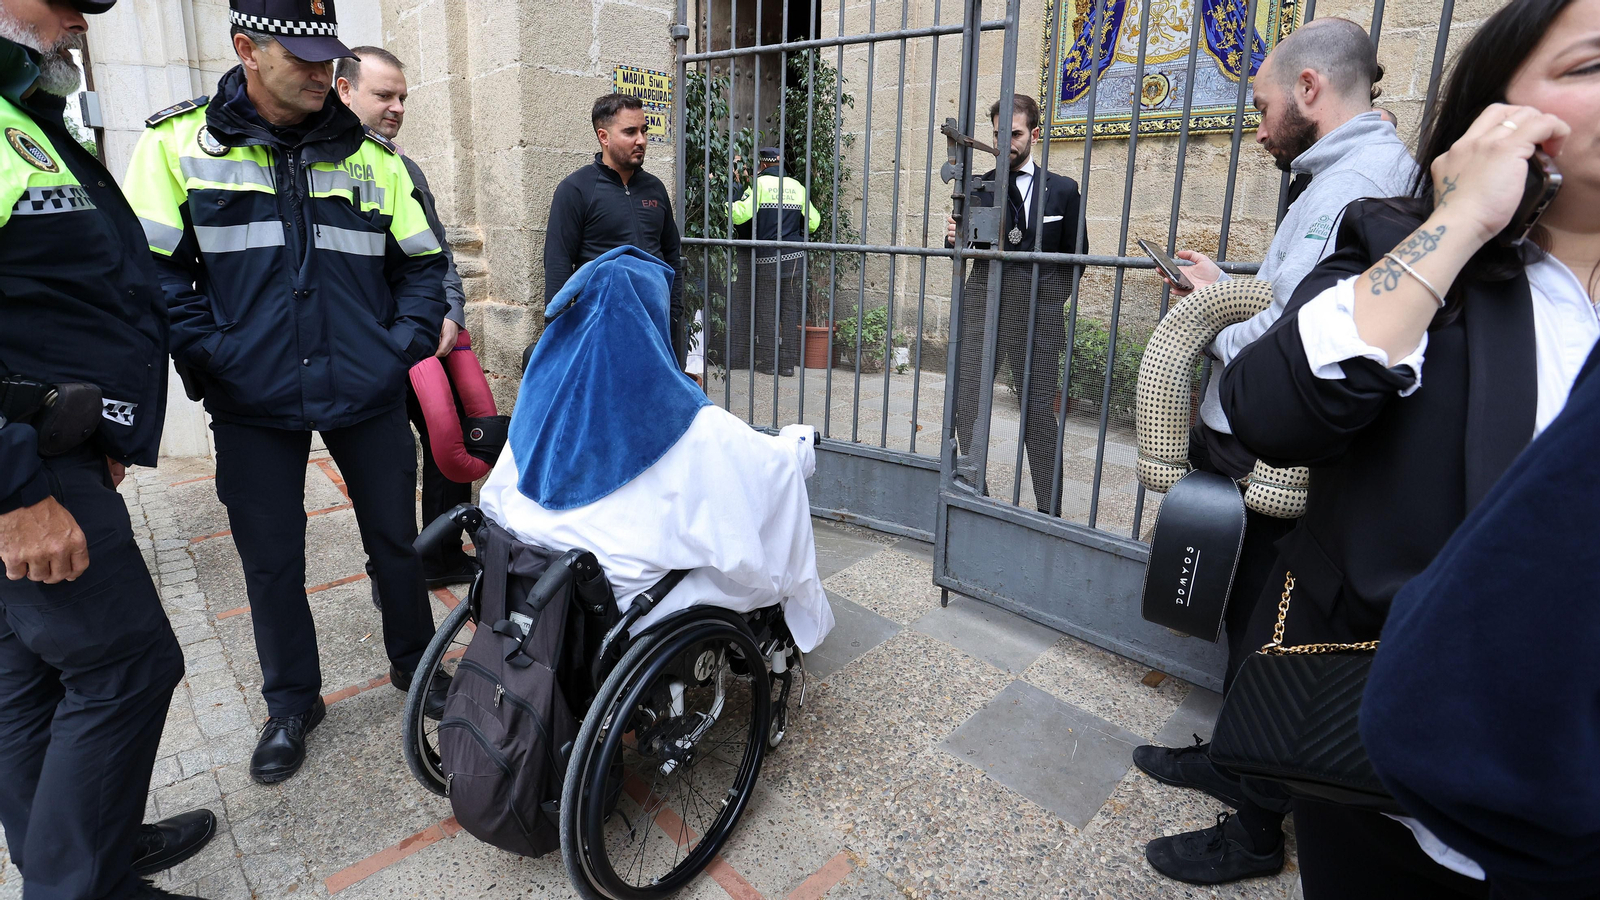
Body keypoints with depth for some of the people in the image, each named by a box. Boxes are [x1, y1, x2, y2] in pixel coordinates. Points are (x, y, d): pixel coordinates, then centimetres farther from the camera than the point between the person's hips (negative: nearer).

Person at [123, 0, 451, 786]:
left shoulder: (371, 154, 4)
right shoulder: (179, 142, -1)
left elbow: (423, 263, 8)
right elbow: (150, 271, -2)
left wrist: (405, 345, -3)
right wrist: (210, 358, -11)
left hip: (366, 395, 1)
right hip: (254, 406, -1)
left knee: (394, 539, 11)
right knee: (270, 561, 10)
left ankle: (414, 666, 35)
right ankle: (291, 703, 31)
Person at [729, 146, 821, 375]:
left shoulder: (760, 184, -4)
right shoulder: (797, 186, 8)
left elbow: (740, 214, -14)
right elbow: (813, 223, 12)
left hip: (767, 259, -3)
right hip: (795, 258, 3)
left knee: (765, 311, 5)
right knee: (790, 310, 7)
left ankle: (767, 362, 7)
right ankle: (788, 363, 8)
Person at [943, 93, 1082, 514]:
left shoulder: (1063, 190, 7)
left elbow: (1076, 257, 11)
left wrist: (1050, 300, 1)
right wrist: (953, 238, -10)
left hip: (1038, 319, -1)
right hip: (982, 310, 2)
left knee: (1039, 411, 0)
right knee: (965, 403, 0)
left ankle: (1049, 511, 10)